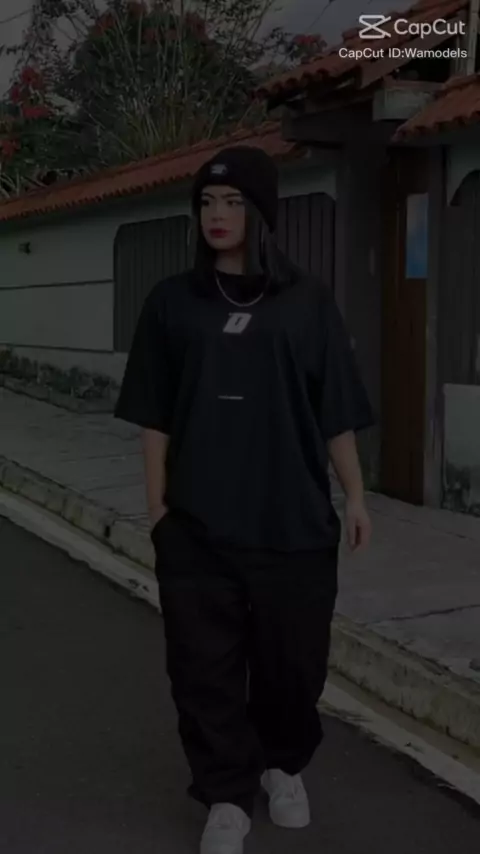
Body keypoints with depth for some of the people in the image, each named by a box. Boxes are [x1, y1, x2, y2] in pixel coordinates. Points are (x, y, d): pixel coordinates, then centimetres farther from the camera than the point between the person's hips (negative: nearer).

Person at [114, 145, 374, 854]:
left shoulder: (306, 302, 2)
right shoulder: (173, 302, 4)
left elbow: (335, 414, 4)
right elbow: (155, 417, 5)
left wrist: (355, 496, 1)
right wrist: (156, 504, 1)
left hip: (292, 520, 0)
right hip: (196, 523, 1)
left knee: (292, 659, 10)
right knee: (205, 663, 4)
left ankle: (284, 766, 36)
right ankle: (227, 797, 22)